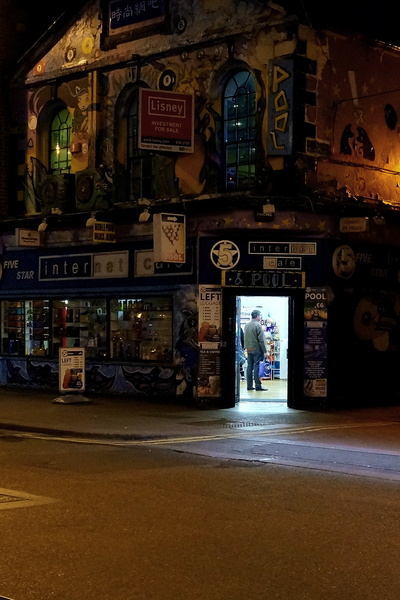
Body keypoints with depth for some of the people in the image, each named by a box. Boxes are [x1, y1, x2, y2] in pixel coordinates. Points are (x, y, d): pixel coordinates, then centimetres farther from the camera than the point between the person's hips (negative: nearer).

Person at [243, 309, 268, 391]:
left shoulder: (247, 325, 11)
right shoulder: (258, 325, -13)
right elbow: (261, 340, -15)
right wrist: (265, 351, -13)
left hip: (249, 350, 7)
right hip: (257, 350, -7)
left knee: (249, 367, 9)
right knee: (256, 367, -6)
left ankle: (249, 386, 11)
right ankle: (258, 386, -6)